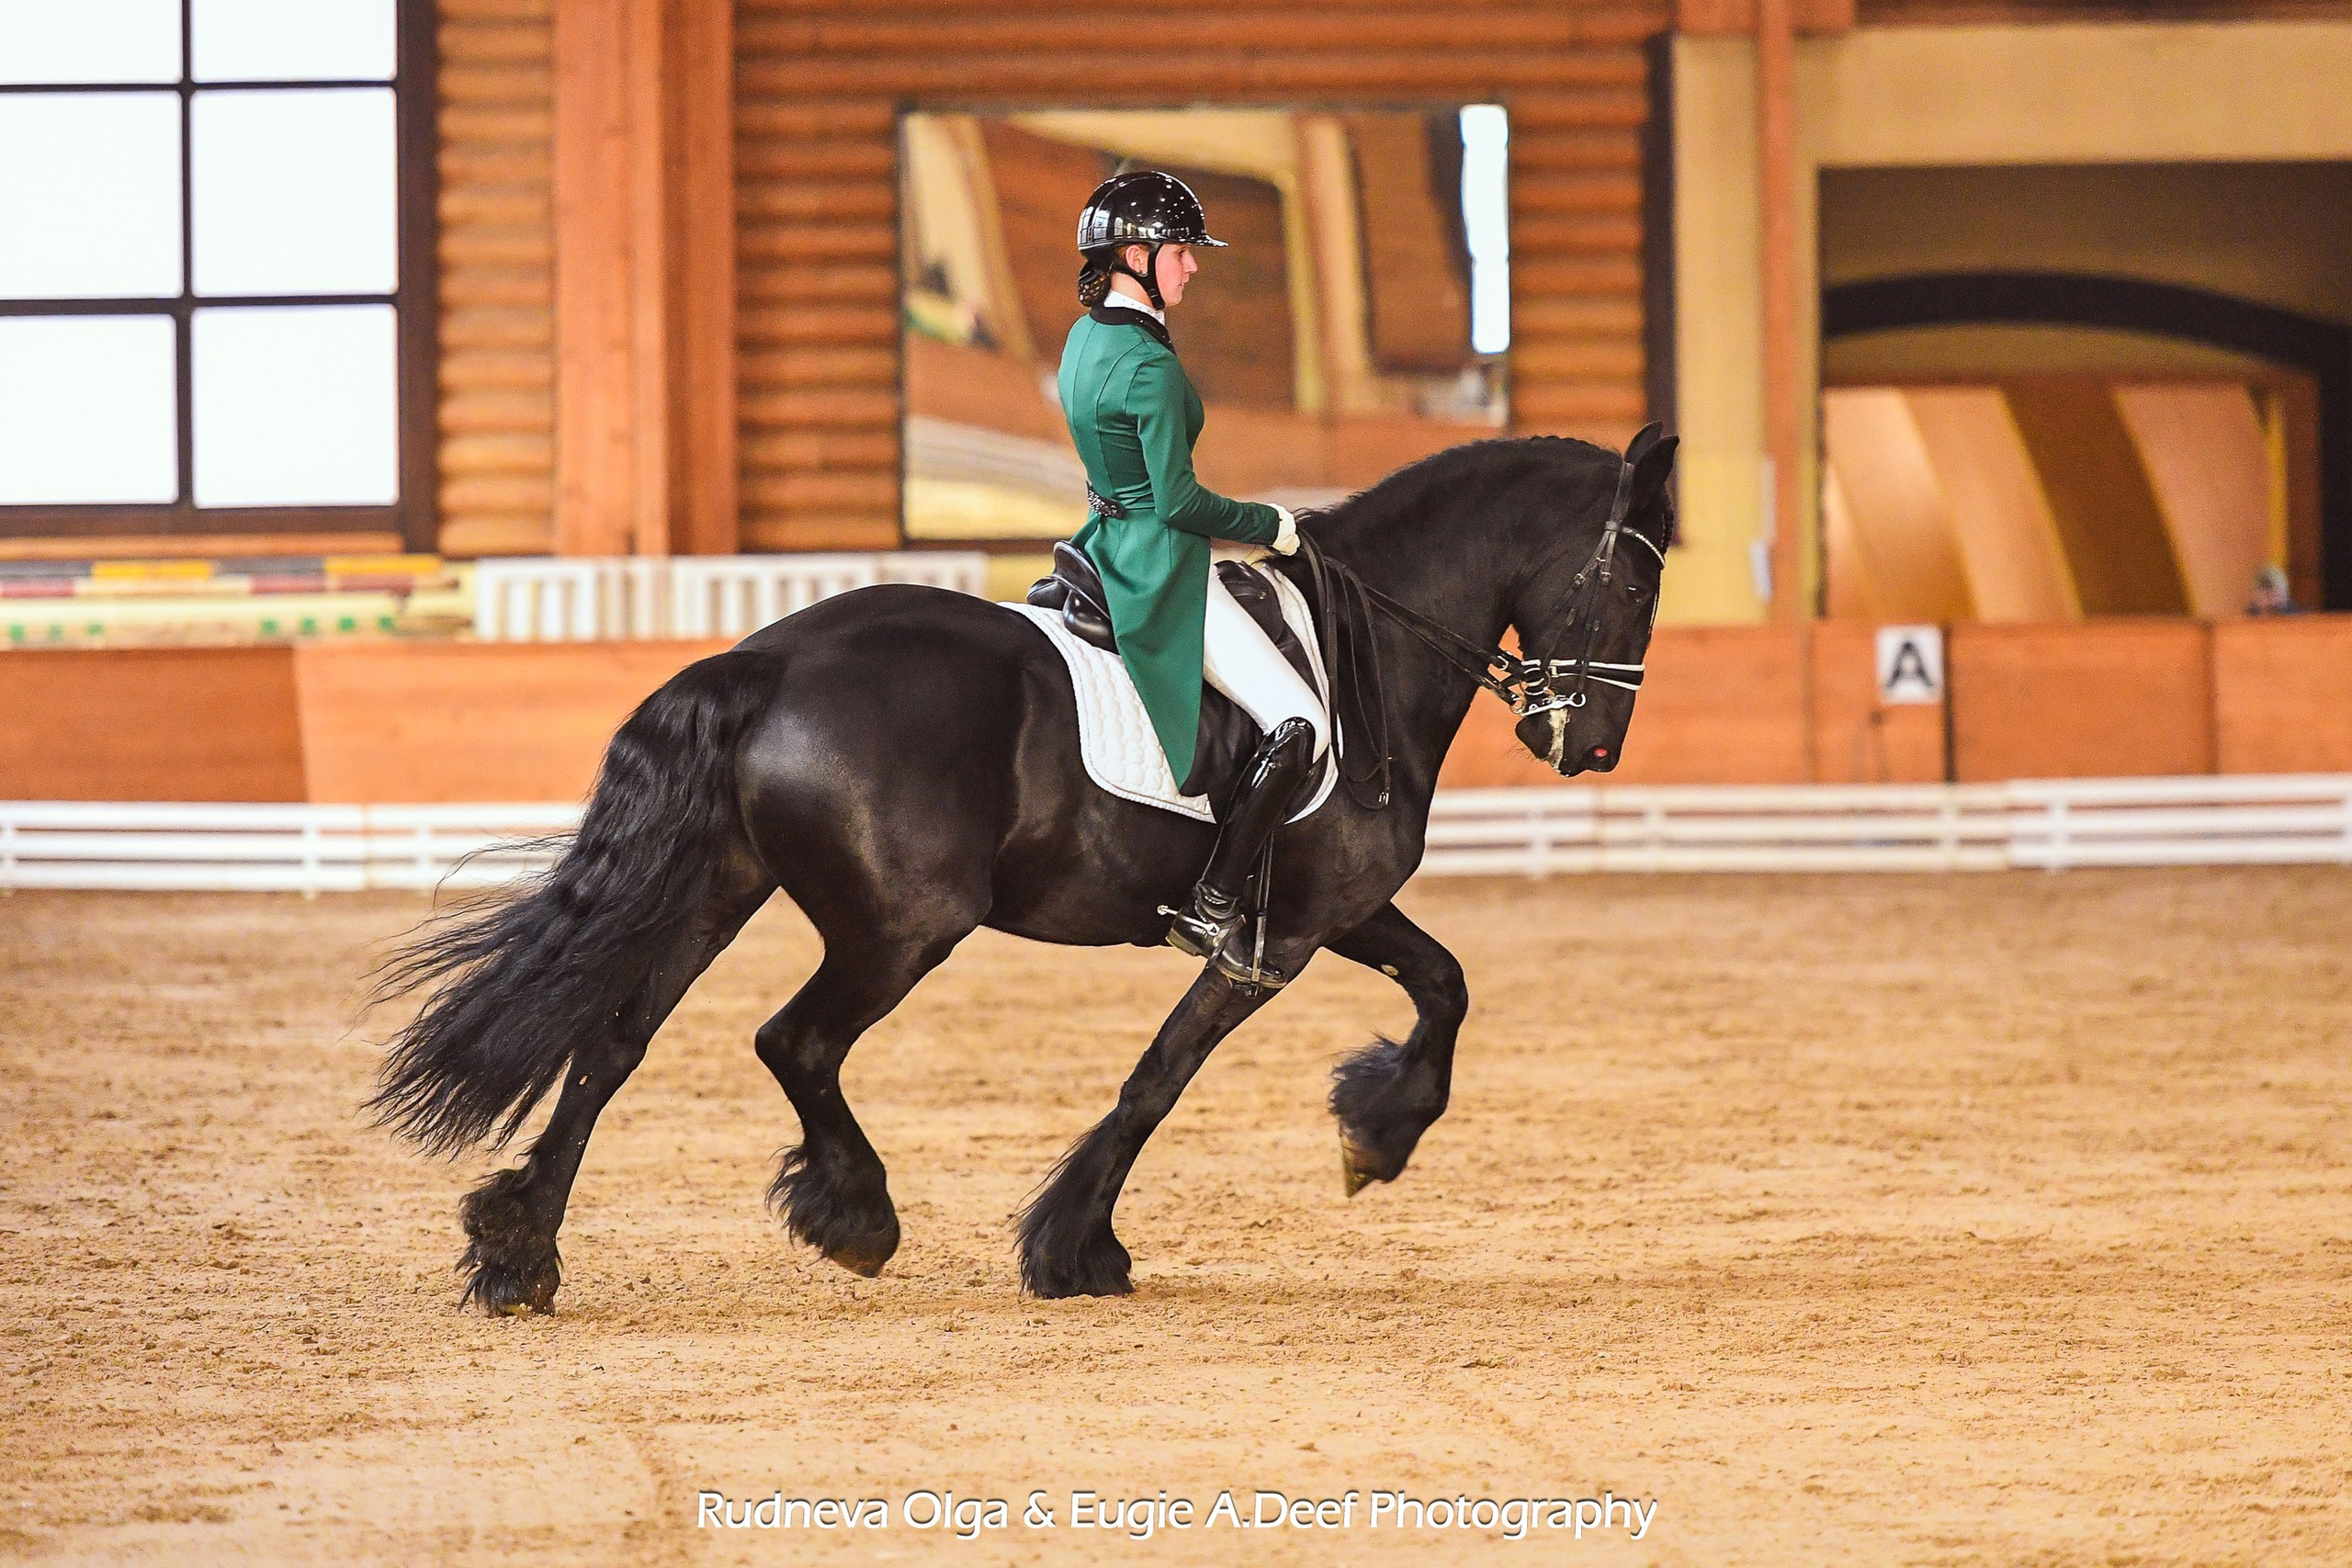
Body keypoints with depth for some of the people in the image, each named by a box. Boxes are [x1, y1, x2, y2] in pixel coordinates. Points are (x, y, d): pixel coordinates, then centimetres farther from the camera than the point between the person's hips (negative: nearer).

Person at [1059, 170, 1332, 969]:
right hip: (1162, 567, -10)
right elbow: (1177, 499, -22)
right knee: (1299, 725, -9)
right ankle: (1211, 910, -15)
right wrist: (1271, 526, -7)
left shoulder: (1085, 337, 8)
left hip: (1106, 546, 10)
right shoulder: (1150, 366, -22)